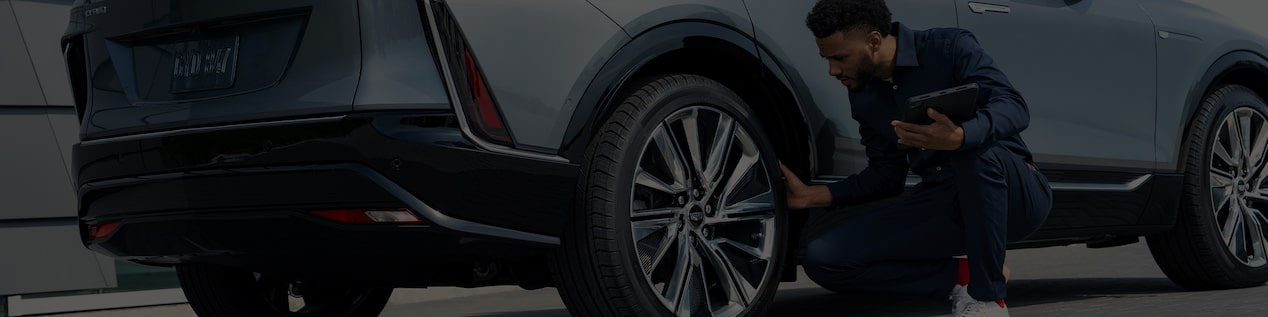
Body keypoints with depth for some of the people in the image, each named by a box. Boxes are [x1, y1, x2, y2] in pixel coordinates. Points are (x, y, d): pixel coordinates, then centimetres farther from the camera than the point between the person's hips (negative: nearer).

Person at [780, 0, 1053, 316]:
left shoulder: (949, 47, -11)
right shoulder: (864, 98, 8)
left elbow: (1014, 107, -24)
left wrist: (959, 137, -44)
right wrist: (814, 196, 5)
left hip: (1012, 196, -5)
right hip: (945, 209, 5)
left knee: (976, 148, -42)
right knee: (822, 259, -12)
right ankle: (961, 275, -4)